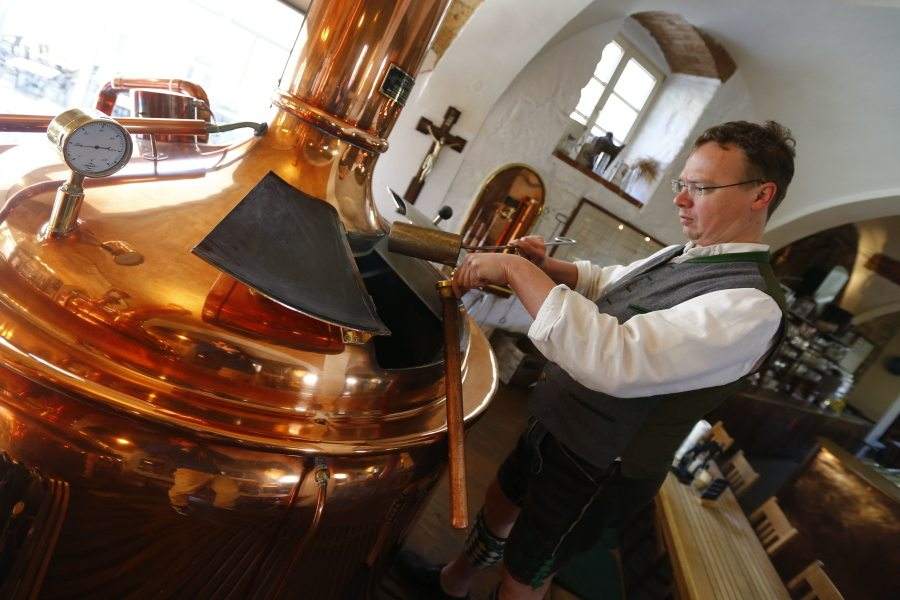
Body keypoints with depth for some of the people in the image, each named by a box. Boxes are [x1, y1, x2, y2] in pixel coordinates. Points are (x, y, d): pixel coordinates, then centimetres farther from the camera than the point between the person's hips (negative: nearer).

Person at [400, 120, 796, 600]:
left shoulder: (752, 305, -28)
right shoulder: (682, 256, 1)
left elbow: (615, 360, -41)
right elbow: (604, 282, 16)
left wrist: (518, 270, -36)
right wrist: (546, 266, -5)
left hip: (596, 469, -8)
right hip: (555, 425, 9)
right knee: (498, 505, 29)